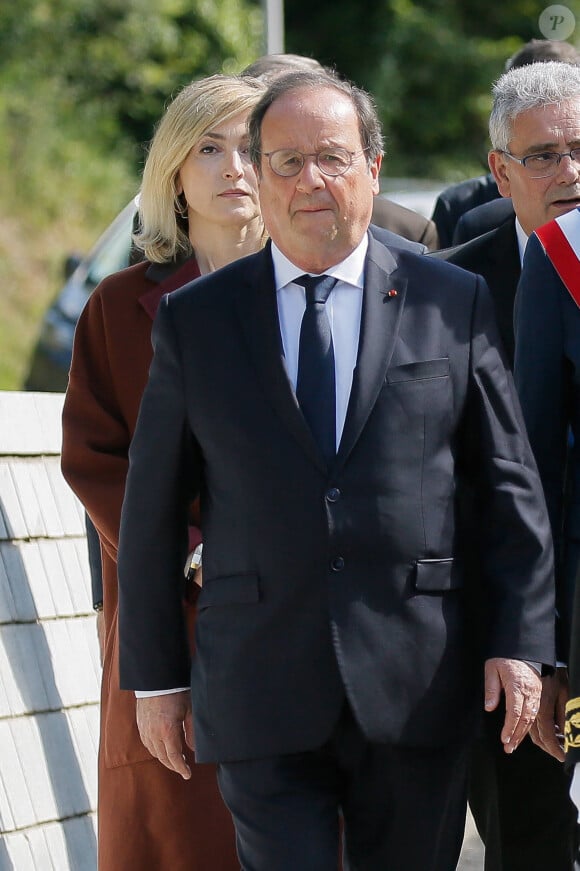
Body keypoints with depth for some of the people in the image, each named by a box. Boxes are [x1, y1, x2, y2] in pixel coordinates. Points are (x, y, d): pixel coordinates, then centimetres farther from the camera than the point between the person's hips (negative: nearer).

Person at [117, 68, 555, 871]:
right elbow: (152, 510, 9)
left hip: (417, 688, 0)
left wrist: (521, 642, -2)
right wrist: (155, 677, 6)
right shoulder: (195, 320, 6)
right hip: (262, 698, 0)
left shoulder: (452, 304, 6)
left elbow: (510, 487, 6)